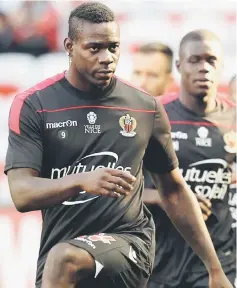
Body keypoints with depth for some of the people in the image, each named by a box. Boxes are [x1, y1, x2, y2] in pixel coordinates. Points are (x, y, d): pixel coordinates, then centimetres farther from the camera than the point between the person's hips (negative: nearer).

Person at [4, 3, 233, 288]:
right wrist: (81, 181, -32)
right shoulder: (33, 105, -3)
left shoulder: (146, 108, 3)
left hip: (129, 240, -1)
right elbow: (21, 193, -13)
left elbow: (174, 191, 14)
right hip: (59, 247, 2)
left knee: (63, 259, -30)